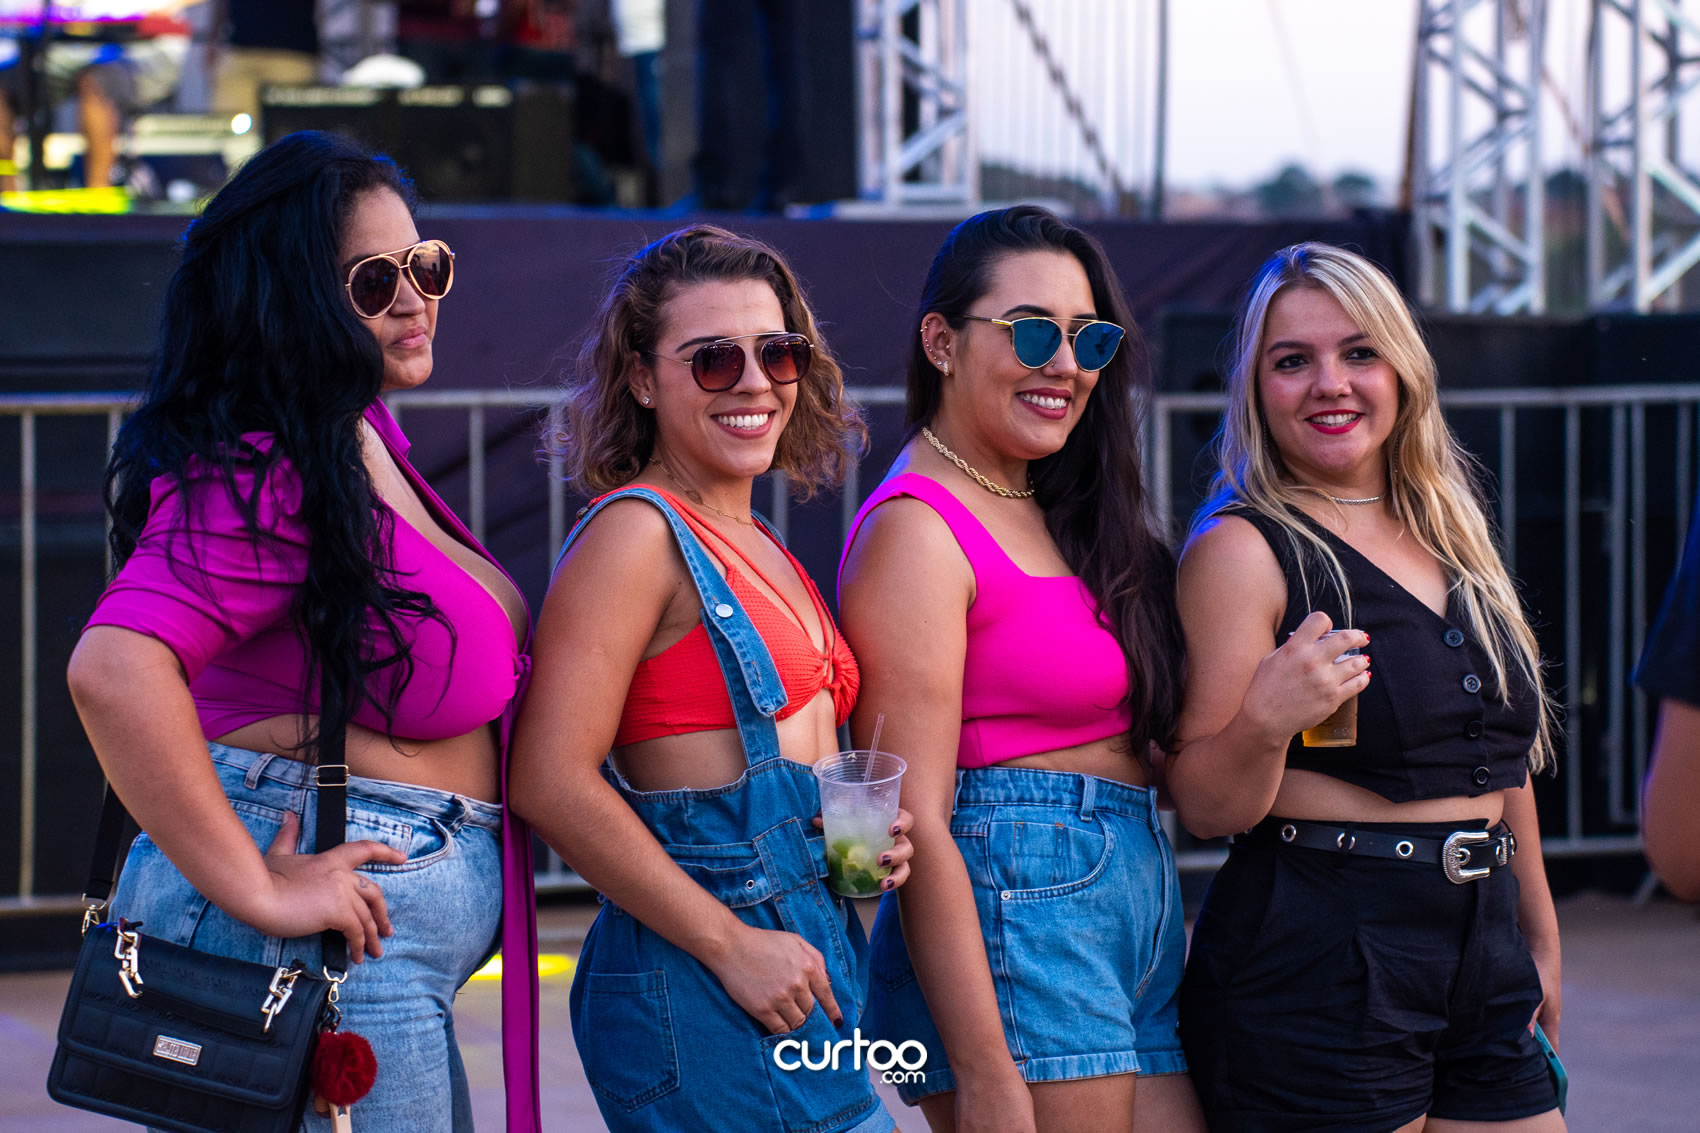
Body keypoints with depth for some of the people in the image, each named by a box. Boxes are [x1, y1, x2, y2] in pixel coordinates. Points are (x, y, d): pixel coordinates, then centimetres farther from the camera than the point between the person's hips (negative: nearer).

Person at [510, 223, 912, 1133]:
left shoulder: (758, 548, 17)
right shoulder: (637, 531, -9)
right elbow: (552, 782, -18)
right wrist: (733, 945, -17)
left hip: (813, 952, 9)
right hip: (699, 987, -9)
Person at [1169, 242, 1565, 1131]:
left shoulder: (1452, 538, 12)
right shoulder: (1243, 548, -8)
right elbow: (1206, 809, -11)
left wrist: (1540, 940, 26)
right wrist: (1264, 723, -31)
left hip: (1484, 960, 7)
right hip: (1318, 969, -7)